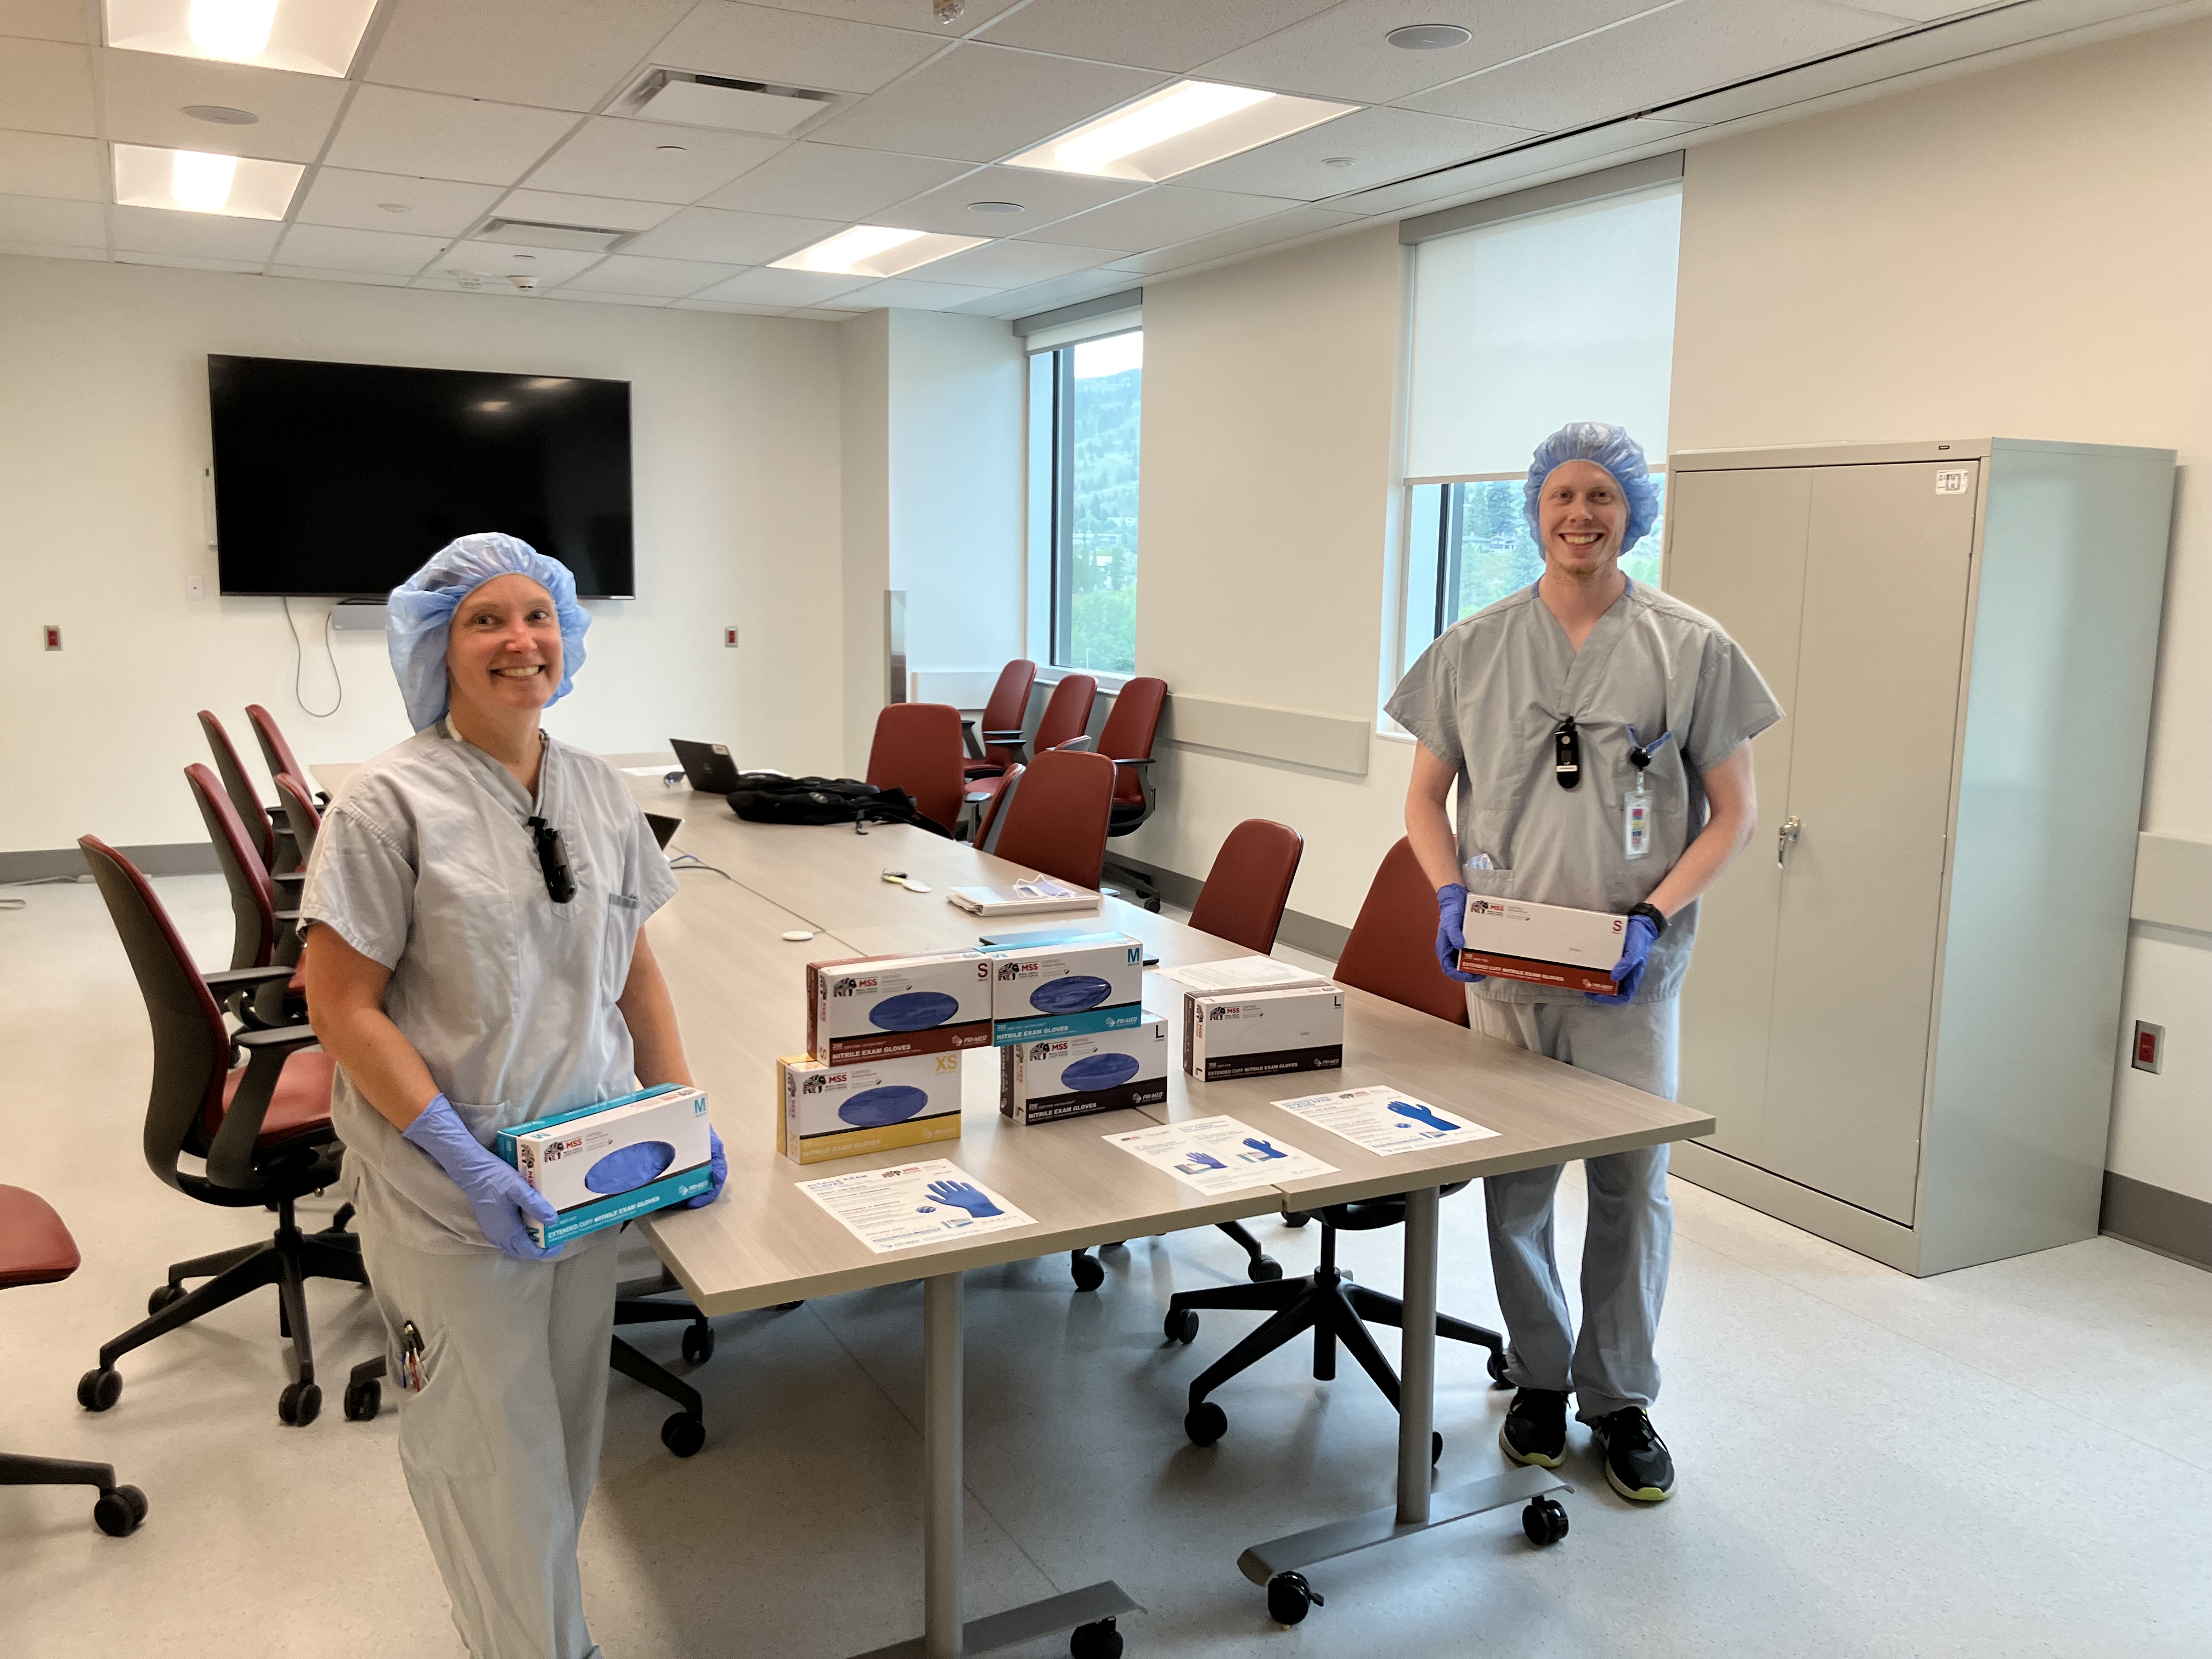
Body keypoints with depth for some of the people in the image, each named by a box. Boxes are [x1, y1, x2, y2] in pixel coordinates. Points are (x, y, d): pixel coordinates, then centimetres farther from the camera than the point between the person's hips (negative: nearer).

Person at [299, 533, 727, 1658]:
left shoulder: (598, 792, 5)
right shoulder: (390, 804, -12)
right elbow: (342, 1007, -13)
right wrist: (464, 1160, -19)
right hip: (451, 1200, -5)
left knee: (568, 1434, 17)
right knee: (496, 1457, 5)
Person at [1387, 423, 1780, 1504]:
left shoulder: (1689, 647, 0)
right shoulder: (1476, 646, 5)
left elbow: (1732, 812, 1)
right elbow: (1426, 796, 10)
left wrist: (1654, 914, -12)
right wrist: (1451, 895, -8)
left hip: (1629, 968, -1)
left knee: (1632, 1184, 4)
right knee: (1514, 1183, 9)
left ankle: (1621, 1398, 23)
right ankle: (1538, 1379, 30)